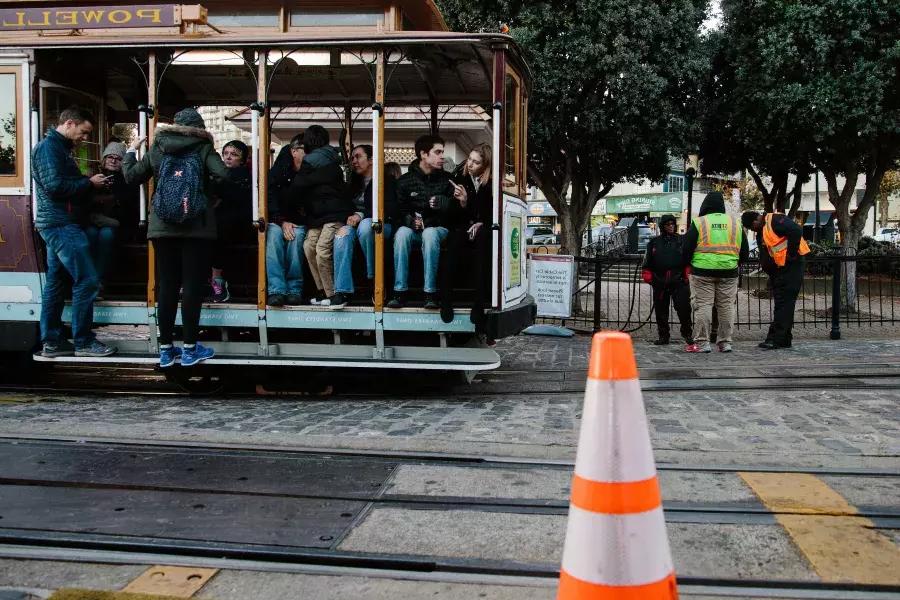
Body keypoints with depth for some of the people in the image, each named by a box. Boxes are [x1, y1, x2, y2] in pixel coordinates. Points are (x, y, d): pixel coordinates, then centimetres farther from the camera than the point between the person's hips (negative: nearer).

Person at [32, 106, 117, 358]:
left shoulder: (58, 147, 19)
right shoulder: (49, 146, -12)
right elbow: (55, 186, -22)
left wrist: (88, 184, 6)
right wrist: (89, 183, -12)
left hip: (58, 224, 10)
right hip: (61, 224, -10)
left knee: (56, 283, 10)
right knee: (87, 280, -9)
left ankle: (51, 342, 14)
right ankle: (83, 341, -3)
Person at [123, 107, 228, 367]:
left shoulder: (158, 148, 9)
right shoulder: (203, 148, -1)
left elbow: (131, 176, 14)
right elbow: (223, 176, -16)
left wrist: (131, 150, 30)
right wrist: (206, 184, 6)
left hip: (163, 227, 4)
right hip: (196, 227, -3)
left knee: (166, 286, 7)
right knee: (192, 285, 0)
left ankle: (166, 349, 11)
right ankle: (190, 349, 3)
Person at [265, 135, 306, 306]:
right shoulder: (278, 171, 2)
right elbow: (271, 199, -3)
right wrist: (282, 221, -17)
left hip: (299, 222, 0)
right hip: (277, 220, 0)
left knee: (296, 236, -33)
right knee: (274, 234, -33)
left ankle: (294, 290, -32)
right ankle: (276, 290, -39)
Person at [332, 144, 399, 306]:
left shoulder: (386, 180, 7)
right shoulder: (354, 182, 23)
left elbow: (389, 210, -6)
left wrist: (361, 215, -16)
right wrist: (350, 218, -7)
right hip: (356, 224, 4)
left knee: (365, 224, -40)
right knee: (343, 234, -32)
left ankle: (374, 278, -28)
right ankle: (342, 290, -41)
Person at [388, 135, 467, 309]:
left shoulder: (447, 179, 8)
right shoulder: (405, 181, 7)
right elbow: (399, 211, 7)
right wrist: (410, 221, -13)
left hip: (438, 228, -1)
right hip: (414, 228, 1)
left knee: (430, 233, -36)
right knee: (402, 232, -34)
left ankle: (431, 293, -37)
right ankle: (399, 292, -33)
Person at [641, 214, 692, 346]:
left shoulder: (682, 240, 9)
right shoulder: (654, 242, 14)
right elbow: (648, 261, 16)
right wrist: (647, 274, 6)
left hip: (679, 281, -2)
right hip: (660, 282, 2)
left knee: (683, 308, -8)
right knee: (661, 310, 6)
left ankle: (687, 334, 6)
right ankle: (663, 336, 17)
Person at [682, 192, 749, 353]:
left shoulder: (698, 222, -1)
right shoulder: (735, 223, 12)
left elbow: (686, 249, -1)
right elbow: (744, 252, 16)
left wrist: (686, 264, 16)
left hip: (702, 272, -3)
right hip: (729, 272, 3)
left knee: (702, 306, 0)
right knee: (726, 306, 9)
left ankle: (702, 343, -2)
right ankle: (725, 342, 13)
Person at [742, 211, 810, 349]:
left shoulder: (774, 220, -13)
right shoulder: (761, 234, 16)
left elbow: (797, 230, -26)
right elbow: (764, 257, 16)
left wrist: (791, 254, -21)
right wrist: (770, 273, 1)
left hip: (792, 265, -10)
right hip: (778, 268, 10)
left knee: (783, 303, -9)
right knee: (781, 303, 12)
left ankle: (775, 339, -10)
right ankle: (784, 340, 17)